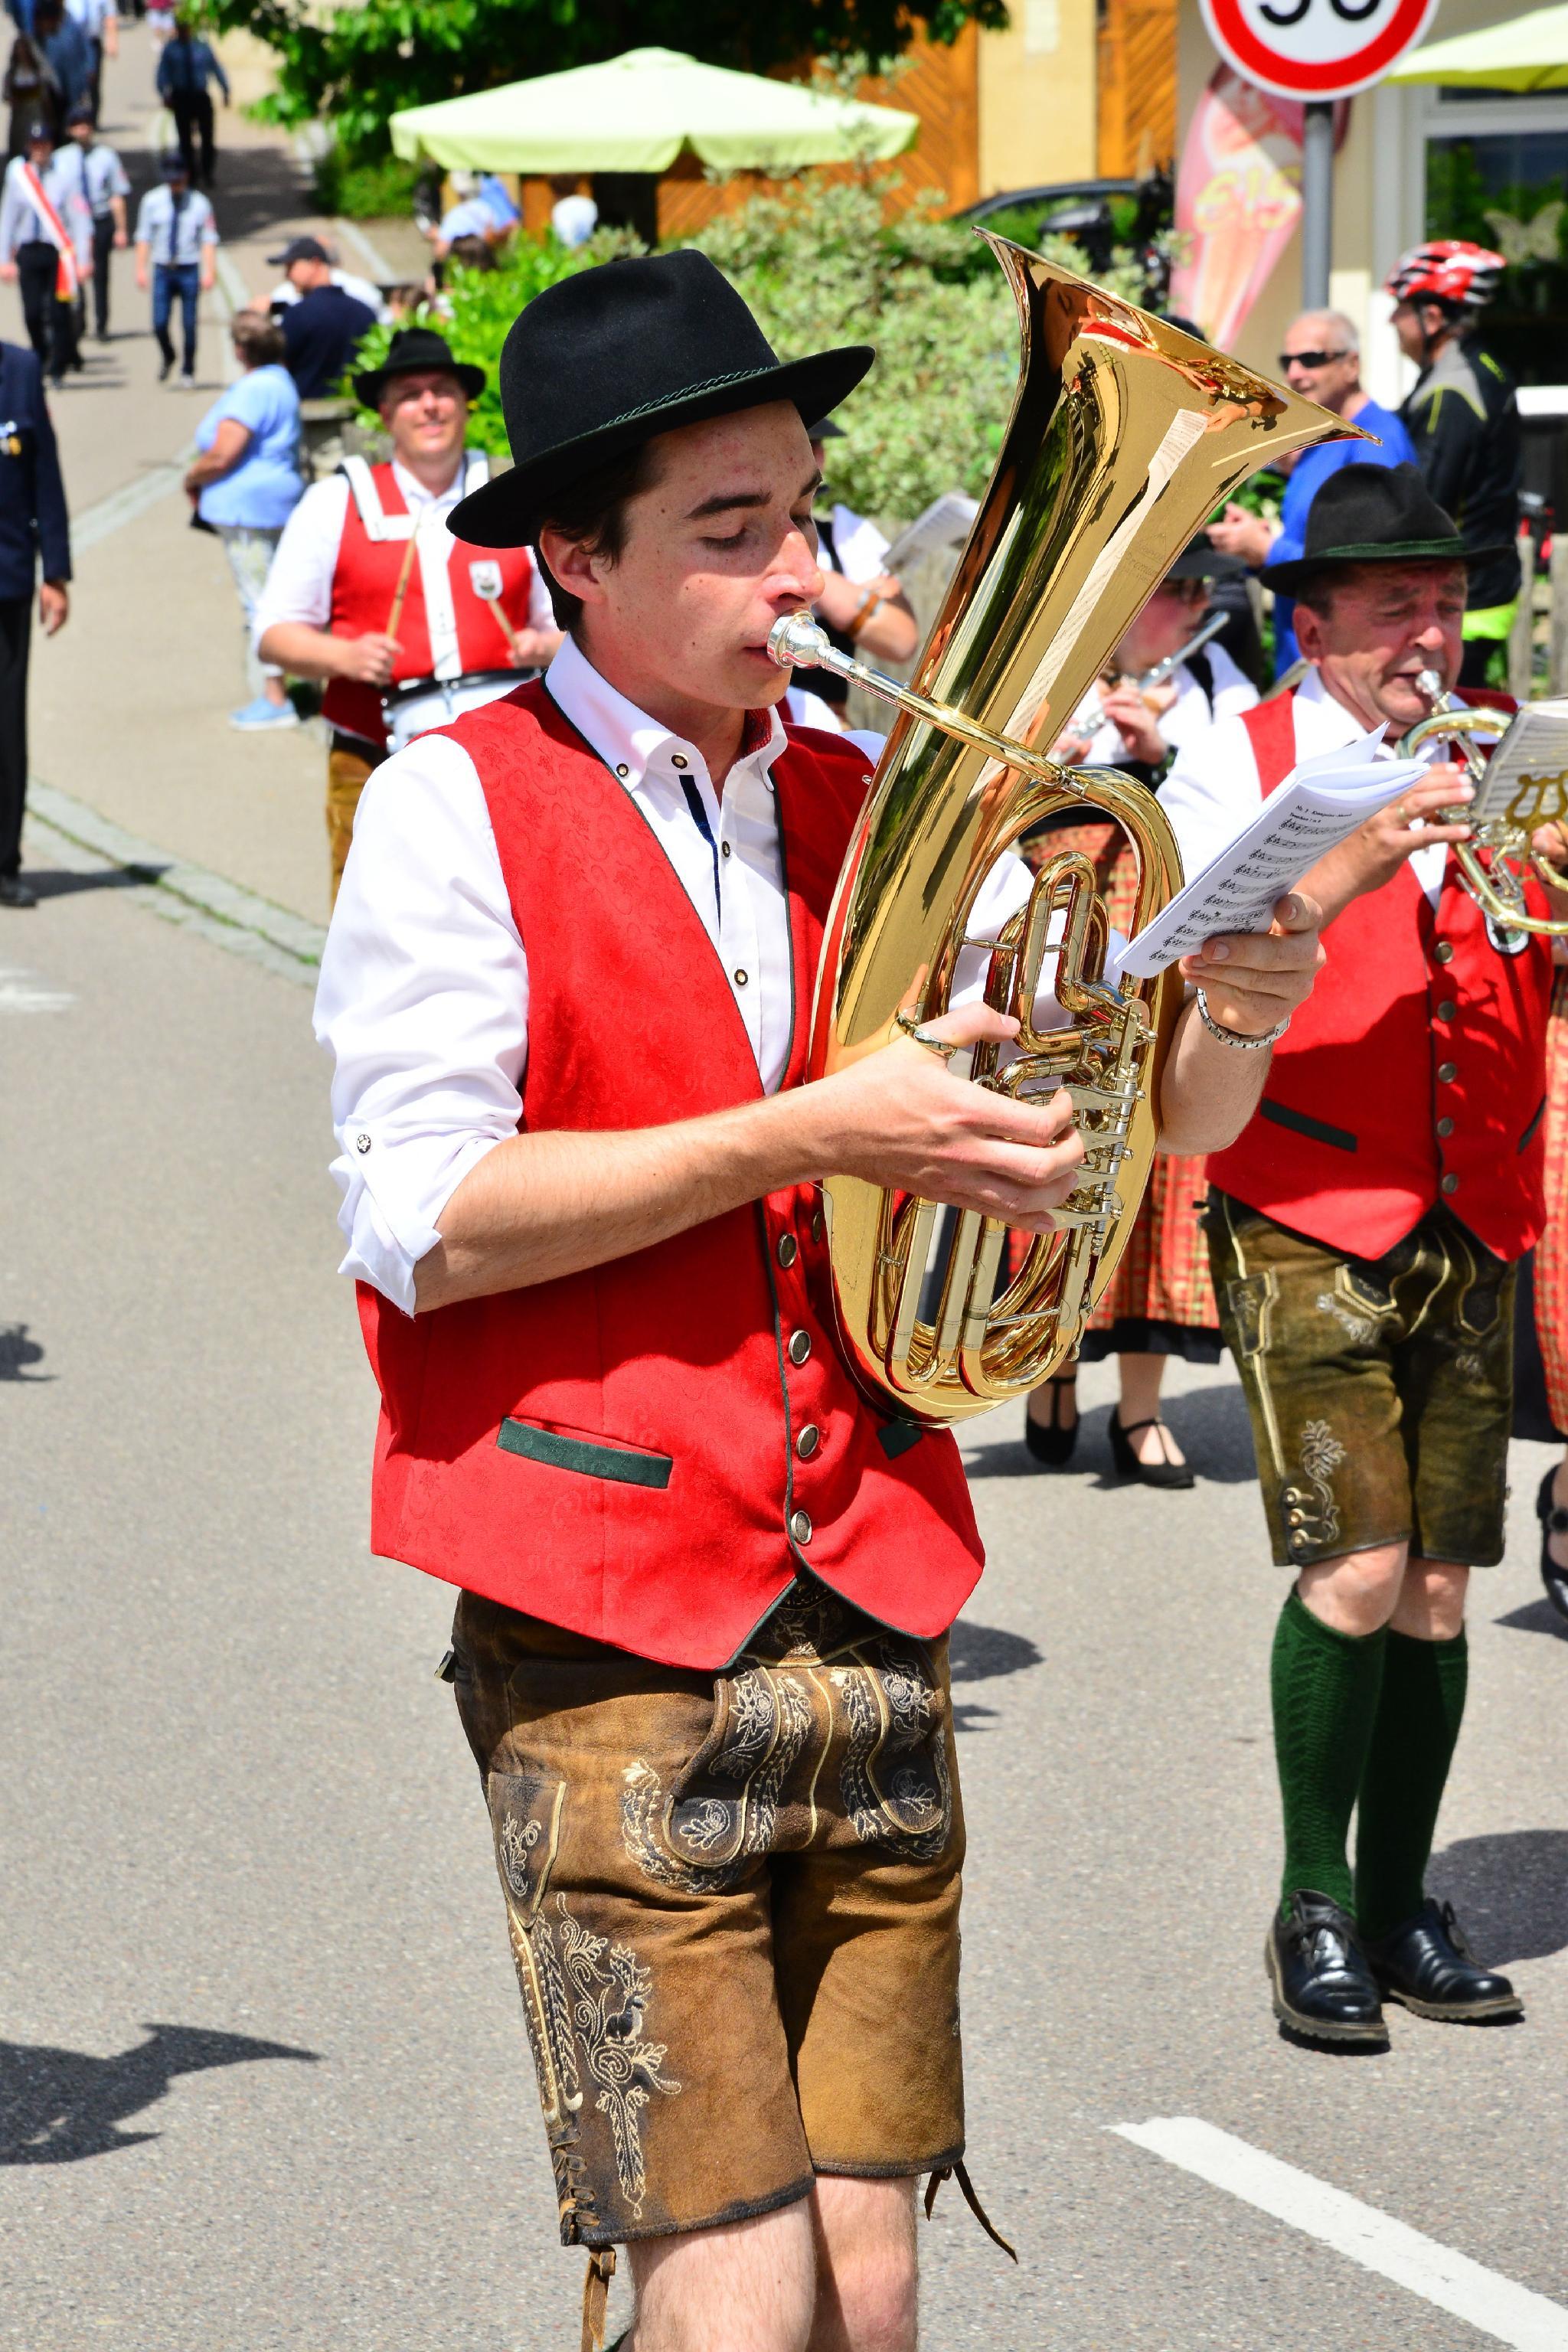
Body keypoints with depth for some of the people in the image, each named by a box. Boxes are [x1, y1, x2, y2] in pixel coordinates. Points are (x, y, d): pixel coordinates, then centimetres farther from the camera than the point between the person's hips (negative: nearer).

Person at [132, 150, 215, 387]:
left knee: (189, 324, 0)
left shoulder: (199, 203, 1)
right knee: (160, 323, -5)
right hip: (163, 270, 1)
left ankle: (188, 372, 15)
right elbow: (144, 237, 6)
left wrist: (209, 272, -9)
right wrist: (141, 269, -1)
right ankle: (168, 359, 25)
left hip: (189, 271, -1)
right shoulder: (152, 201, 4)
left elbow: (209, 240, 1)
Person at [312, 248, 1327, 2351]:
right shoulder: (459, 811, -5)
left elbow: (1155, 1119, 10)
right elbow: (420, 1222, -14)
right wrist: (810, 1134, -18)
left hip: (872, 1626, 5)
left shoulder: (870, 817, 10)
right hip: (608, 1657, -5)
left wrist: (1232, 1013, -12)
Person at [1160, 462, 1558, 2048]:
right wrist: (1357, 861, -28)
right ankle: (1314, 1902, 0)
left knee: (1438, 1582, 5)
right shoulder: (1238, 770, -1)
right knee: (1358, 1565, -14)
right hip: (1307, 1221, -4)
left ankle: (1399, 1908, 16)